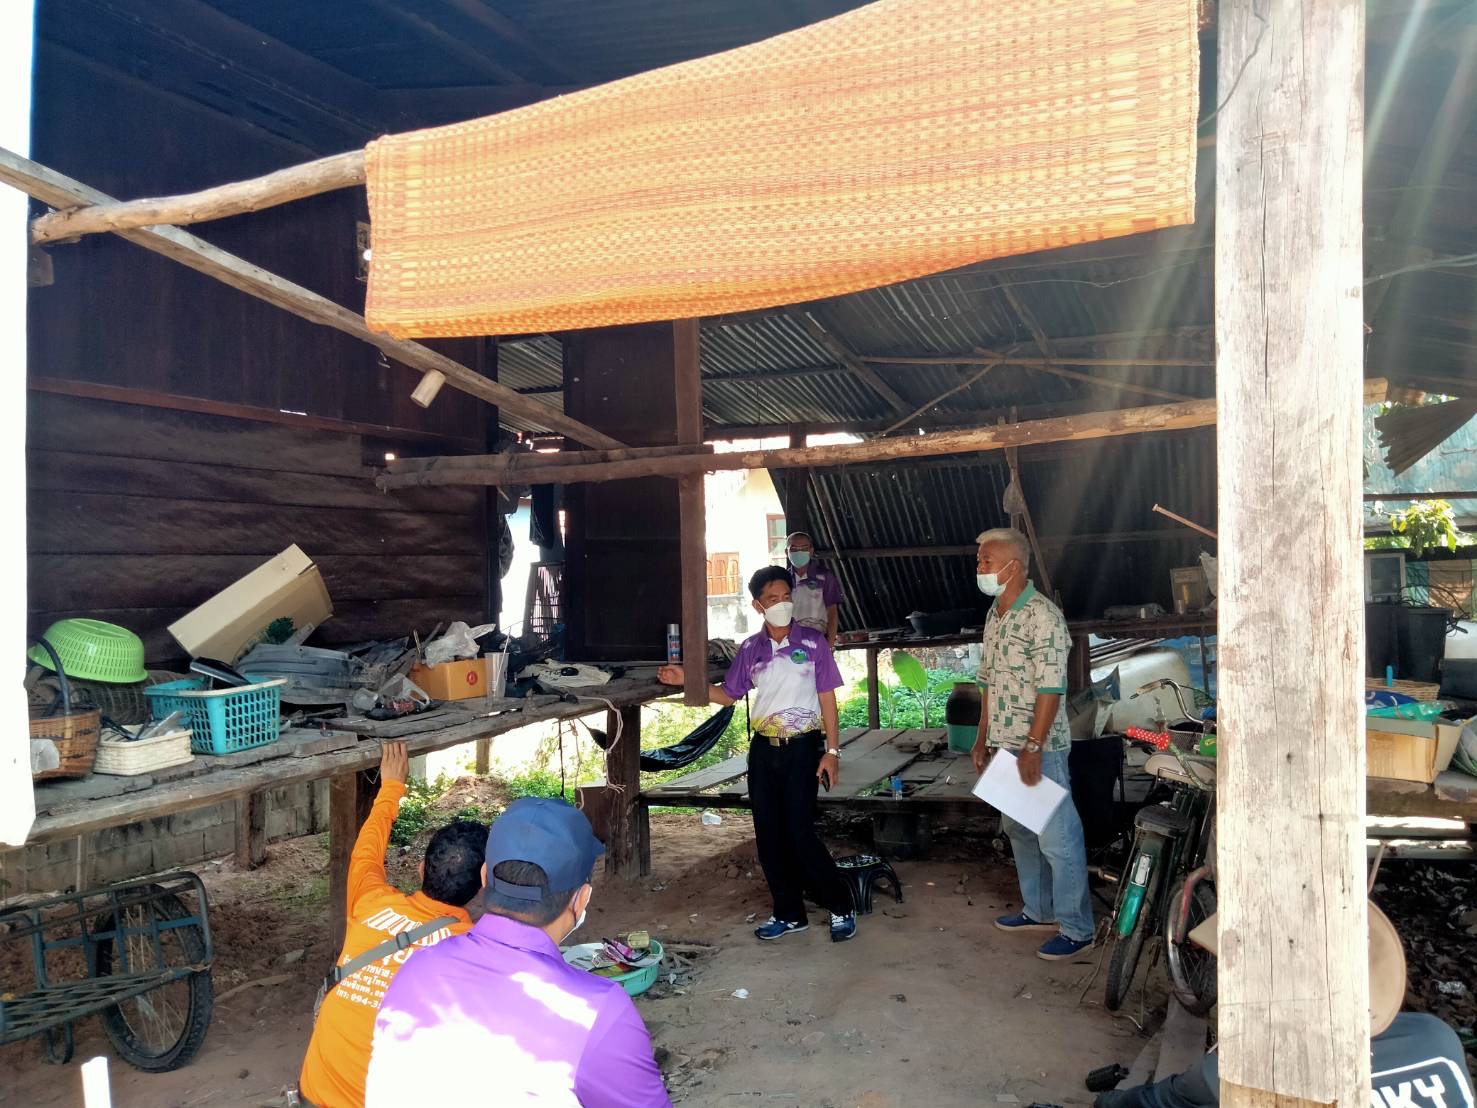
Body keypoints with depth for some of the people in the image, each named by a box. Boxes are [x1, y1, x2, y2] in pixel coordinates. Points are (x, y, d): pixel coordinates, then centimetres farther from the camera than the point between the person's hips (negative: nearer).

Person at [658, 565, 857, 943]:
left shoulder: (812, 642, -6)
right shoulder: (750, 649, 3)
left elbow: (827, 699, -3)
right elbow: (728, 694, 11)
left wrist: (832, 751, -8)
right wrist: (687, 680, -2)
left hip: (802, 747, -4)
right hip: (763, 749, 4)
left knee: (799, 832, -8)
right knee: (769, 835, 6)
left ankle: (841, 907, 10)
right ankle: (789, 914, 21)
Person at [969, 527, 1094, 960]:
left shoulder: (1042, 615, -16)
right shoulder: (995, 615, 11)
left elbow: (1051, 687, -20)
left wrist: (1033, 747, -22)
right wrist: (984, 738, 17)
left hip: (1039, 749, -9)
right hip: (1005, 746, 9)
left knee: (1057, 837, -2)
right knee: (1018, 830, 18)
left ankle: (1076, 929, 9)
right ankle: (1038, 911, 32)